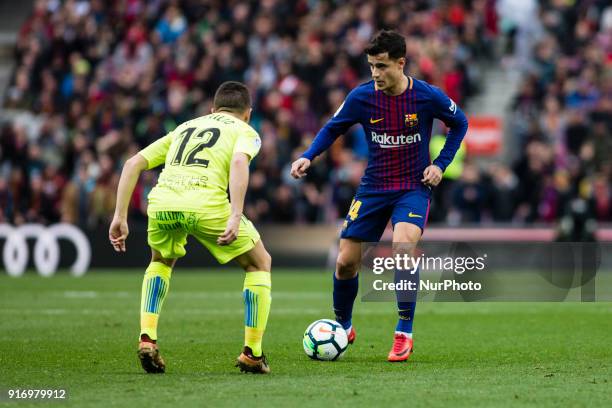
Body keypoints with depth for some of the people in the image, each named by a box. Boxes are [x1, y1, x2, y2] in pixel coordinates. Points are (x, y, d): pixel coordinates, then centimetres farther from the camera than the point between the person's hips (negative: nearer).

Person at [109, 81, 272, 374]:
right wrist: (235, 216, -13)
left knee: (161, 262, 36)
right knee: (260, 264, 20)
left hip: (161, 203, 4)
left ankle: (147, 339, 19)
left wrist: (120, 216, 22)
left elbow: (133, 164, 24)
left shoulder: (184, 128, 34)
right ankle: (252, 354, 17)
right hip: (207, 203, -4)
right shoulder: (245, 131, 21)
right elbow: (239, 162, -5)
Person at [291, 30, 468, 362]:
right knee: (345, 262, 0)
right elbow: (333, 128, 7)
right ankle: (343, 327, 28)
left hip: (414, 188, -3)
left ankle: (404, 334, -16)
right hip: (373, 188, 3)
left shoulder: (427, 96, -13)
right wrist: (308, 157, -9)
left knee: (403, 246, -29)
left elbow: (460, 123, 6)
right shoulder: (361, 97, -9)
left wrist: (440, 164, -4)